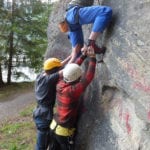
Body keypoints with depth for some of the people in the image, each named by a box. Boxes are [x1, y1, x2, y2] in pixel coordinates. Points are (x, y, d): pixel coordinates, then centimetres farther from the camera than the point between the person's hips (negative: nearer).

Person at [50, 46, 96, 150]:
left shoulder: (60, 84, -9)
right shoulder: (71, 91, -31)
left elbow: (72, 69, 2)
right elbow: (87, 78, -32)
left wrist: (83, 55, 5)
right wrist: (92, 58, -28)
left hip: (54, 126, 7)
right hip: (64, 130, -7)